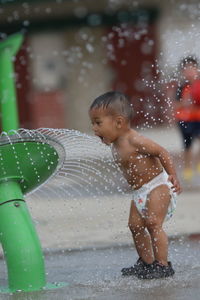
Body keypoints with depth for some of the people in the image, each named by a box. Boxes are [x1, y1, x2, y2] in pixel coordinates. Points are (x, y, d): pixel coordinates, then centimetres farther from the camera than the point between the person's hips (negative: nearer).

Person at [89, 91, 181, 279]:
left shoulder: (133, 140, -21)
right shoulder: (115, 145, 7)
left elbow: (161, 152, -19)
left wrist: (173, 176, -23)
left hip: (158, 186, -9)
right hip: (139, 192, 10)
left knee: (153, 223, -17)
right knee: (135, 225, 7)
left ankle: (162, 264, -14)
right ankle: (146, 262, 17)